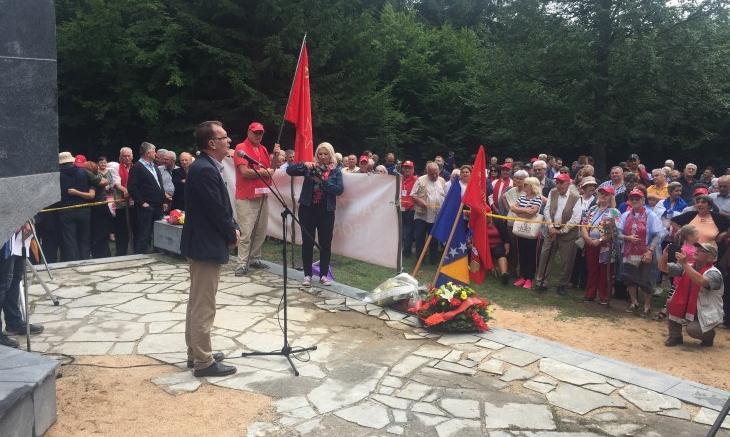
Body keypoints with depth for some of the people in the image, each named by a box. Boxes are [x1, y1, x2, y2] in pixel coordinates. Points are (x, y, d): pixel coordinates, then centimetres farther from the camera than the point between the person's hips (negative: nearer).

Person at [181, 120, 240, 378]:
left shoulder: (206, 167, 12)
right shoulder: (205, 170, -21)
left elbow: (221, 207, 16)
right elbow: (217, 211, -21)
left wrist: (233, 228, 3)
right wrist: (232, 235, -6)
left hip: (202, 244, 11)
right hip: (206, 246, -11)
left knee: (197, 304, 18)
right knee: (204, 307, -2)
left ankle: (196, 353, 29)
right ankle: (203, 362, 7)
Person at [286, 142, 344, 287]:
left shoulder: (336, 170, 4)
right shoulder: (311, 168, 5)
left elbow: (339, 189, -9)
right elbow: (289, 170, -1)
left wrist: (322, 181, -19)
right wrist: (304, 165, -18)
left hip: (326, 211, 0)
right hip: (308, 209, 0)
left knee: (325, 243, 3)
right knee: (307, 242, 3)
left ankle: (323, 275, 16)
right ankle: (307, 275, 12)